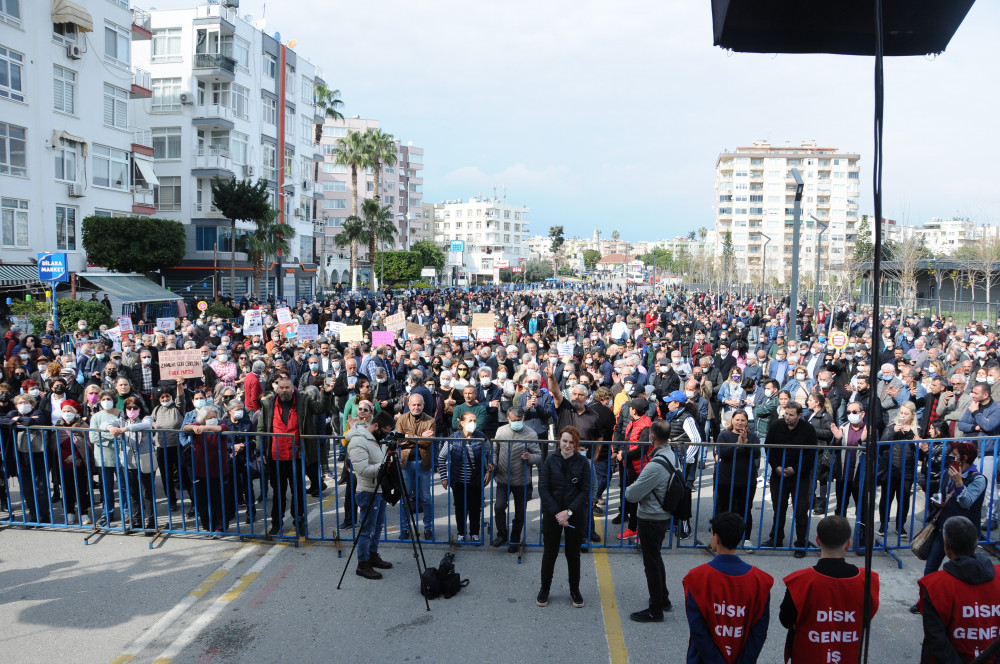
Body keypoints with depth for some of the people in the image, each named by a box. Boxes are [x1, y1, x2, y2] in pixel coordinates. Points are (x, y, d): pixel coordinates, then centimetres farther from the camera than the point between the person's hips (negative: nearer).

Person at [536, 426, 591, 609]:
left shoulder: (582, 462, -4)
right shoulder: (550, 460, -5)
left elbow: (585, 491, -5)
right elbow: (543, 489, -7)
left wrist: (569, 512, -14)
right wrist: (557, 513, -14)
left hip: (575, 515, 0)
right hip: (552, 514, 0)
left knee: (573, 553, 11)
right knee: (549, 553, 8)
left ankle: (575, 590, 26)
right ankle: (544, 589, 23)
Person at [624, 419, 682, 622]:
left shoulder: (655, 466, -28)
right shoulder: (673, 457, 0)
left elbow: (632, 495, -24)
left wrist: (629, 488, -2)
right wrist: (637, 487, 3)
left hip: (651, 519, -9)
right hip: (665, 516, 9)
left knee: (651, 563, 4)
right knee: (656, 558, 25)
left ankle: (655, 610, 16)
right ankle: (663, 599, 40)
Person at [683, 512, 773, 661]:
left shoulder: (697, 578, -17)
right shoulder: (760, 580, -10)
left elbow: (697, 630, -18)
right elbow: (760, 631, -10)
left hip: (706, 659, -2)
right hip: (742, 658, 2)